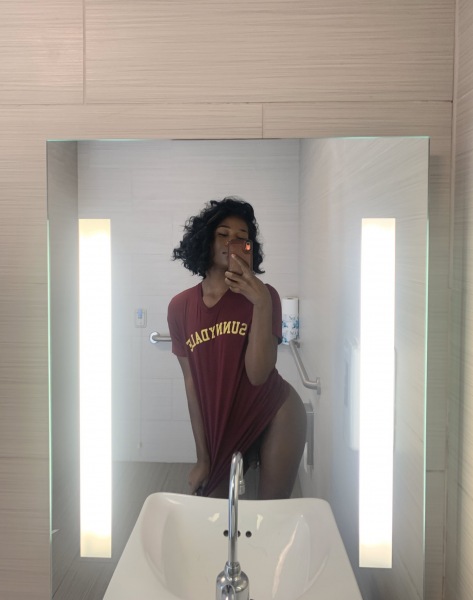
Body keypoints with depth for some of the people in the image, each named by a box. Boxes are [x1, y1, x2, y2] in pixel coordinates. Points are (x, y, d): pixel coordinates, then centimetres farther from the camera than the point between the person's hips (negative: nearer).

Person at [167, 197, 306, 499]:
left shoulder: (262, 295, -14)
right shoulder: (180, 307, -6)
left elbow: (257, 375, -22)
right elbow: (192, 382, -2)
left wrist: (262, 304, -33)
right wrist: (203, 457, 1)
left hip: (276, 416, -2)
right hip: (225, 426, 3)